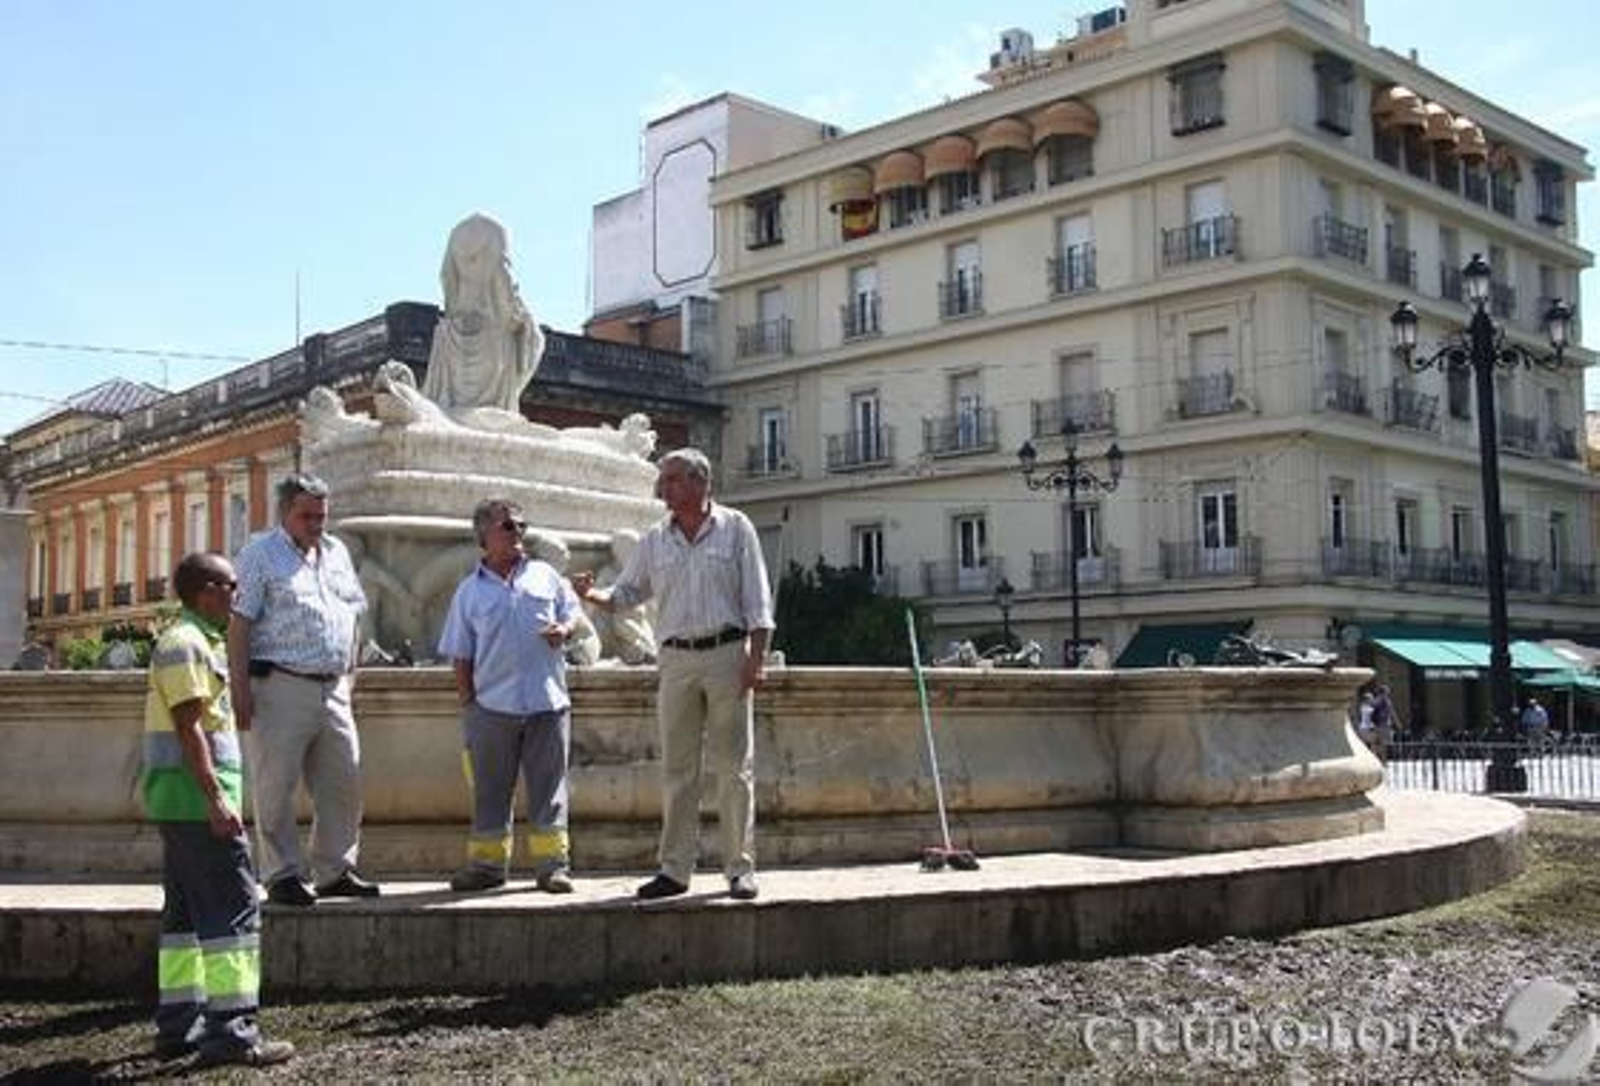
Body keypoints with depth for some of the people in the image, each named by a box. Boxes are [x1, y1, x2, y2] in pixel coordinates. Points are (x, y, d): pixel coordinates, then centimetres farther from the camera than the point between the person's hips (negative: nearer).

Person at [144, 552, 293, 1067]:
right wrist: (216, 798, -22)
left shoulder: (199, 641, 20)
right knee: (233, 909, -10)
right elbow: (188, 727, -19)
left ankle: (179, 1026, 18)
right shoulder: (185, 643, -12)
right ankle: (230, 1030, -10)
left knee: (187, 910, 13)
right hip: (197, 797, -11)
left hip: (179, 804, 11)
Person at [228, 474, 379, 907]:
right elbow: (240, 624, -8)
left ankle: (335, 871, 18)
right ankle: (282, 875, 8)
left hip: (333, 688, 6)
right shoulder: (260, 554, -2)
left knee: (343, 782, 7)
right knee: (276, 787, -1)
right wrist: (240, 687, -15)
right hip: (280, 687, -6)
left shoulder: (336, 552, 18)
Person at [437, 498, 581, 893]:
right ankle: (487, 863, 15)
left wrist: (564, 629, -7)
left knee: (548, 786, 4)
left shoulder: (545, 575, 10)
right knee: (490, 789, 6)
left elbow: (572, 611, 16)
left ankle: (552, 863, 9)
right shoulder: (470, 591, 6)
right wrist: (467, 701, 0)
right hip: (492, 705, -1)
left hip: (548, 701, 1)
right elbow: (460, 654, 6)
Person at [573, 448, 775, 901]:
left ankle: (741, 868, 7)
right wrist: (594, 595, -7)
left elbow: (757, 599, -1)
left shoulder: (735, 528, 3)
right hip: (676, 660, 3)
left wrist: (755, 658, -9)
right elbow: (628, 592, 14)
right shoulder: (655, 539, 12)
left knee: (735, 767, 0)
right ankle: (675, 868, 10)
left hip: (727, 653, -3)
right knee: (677, 770, 4)